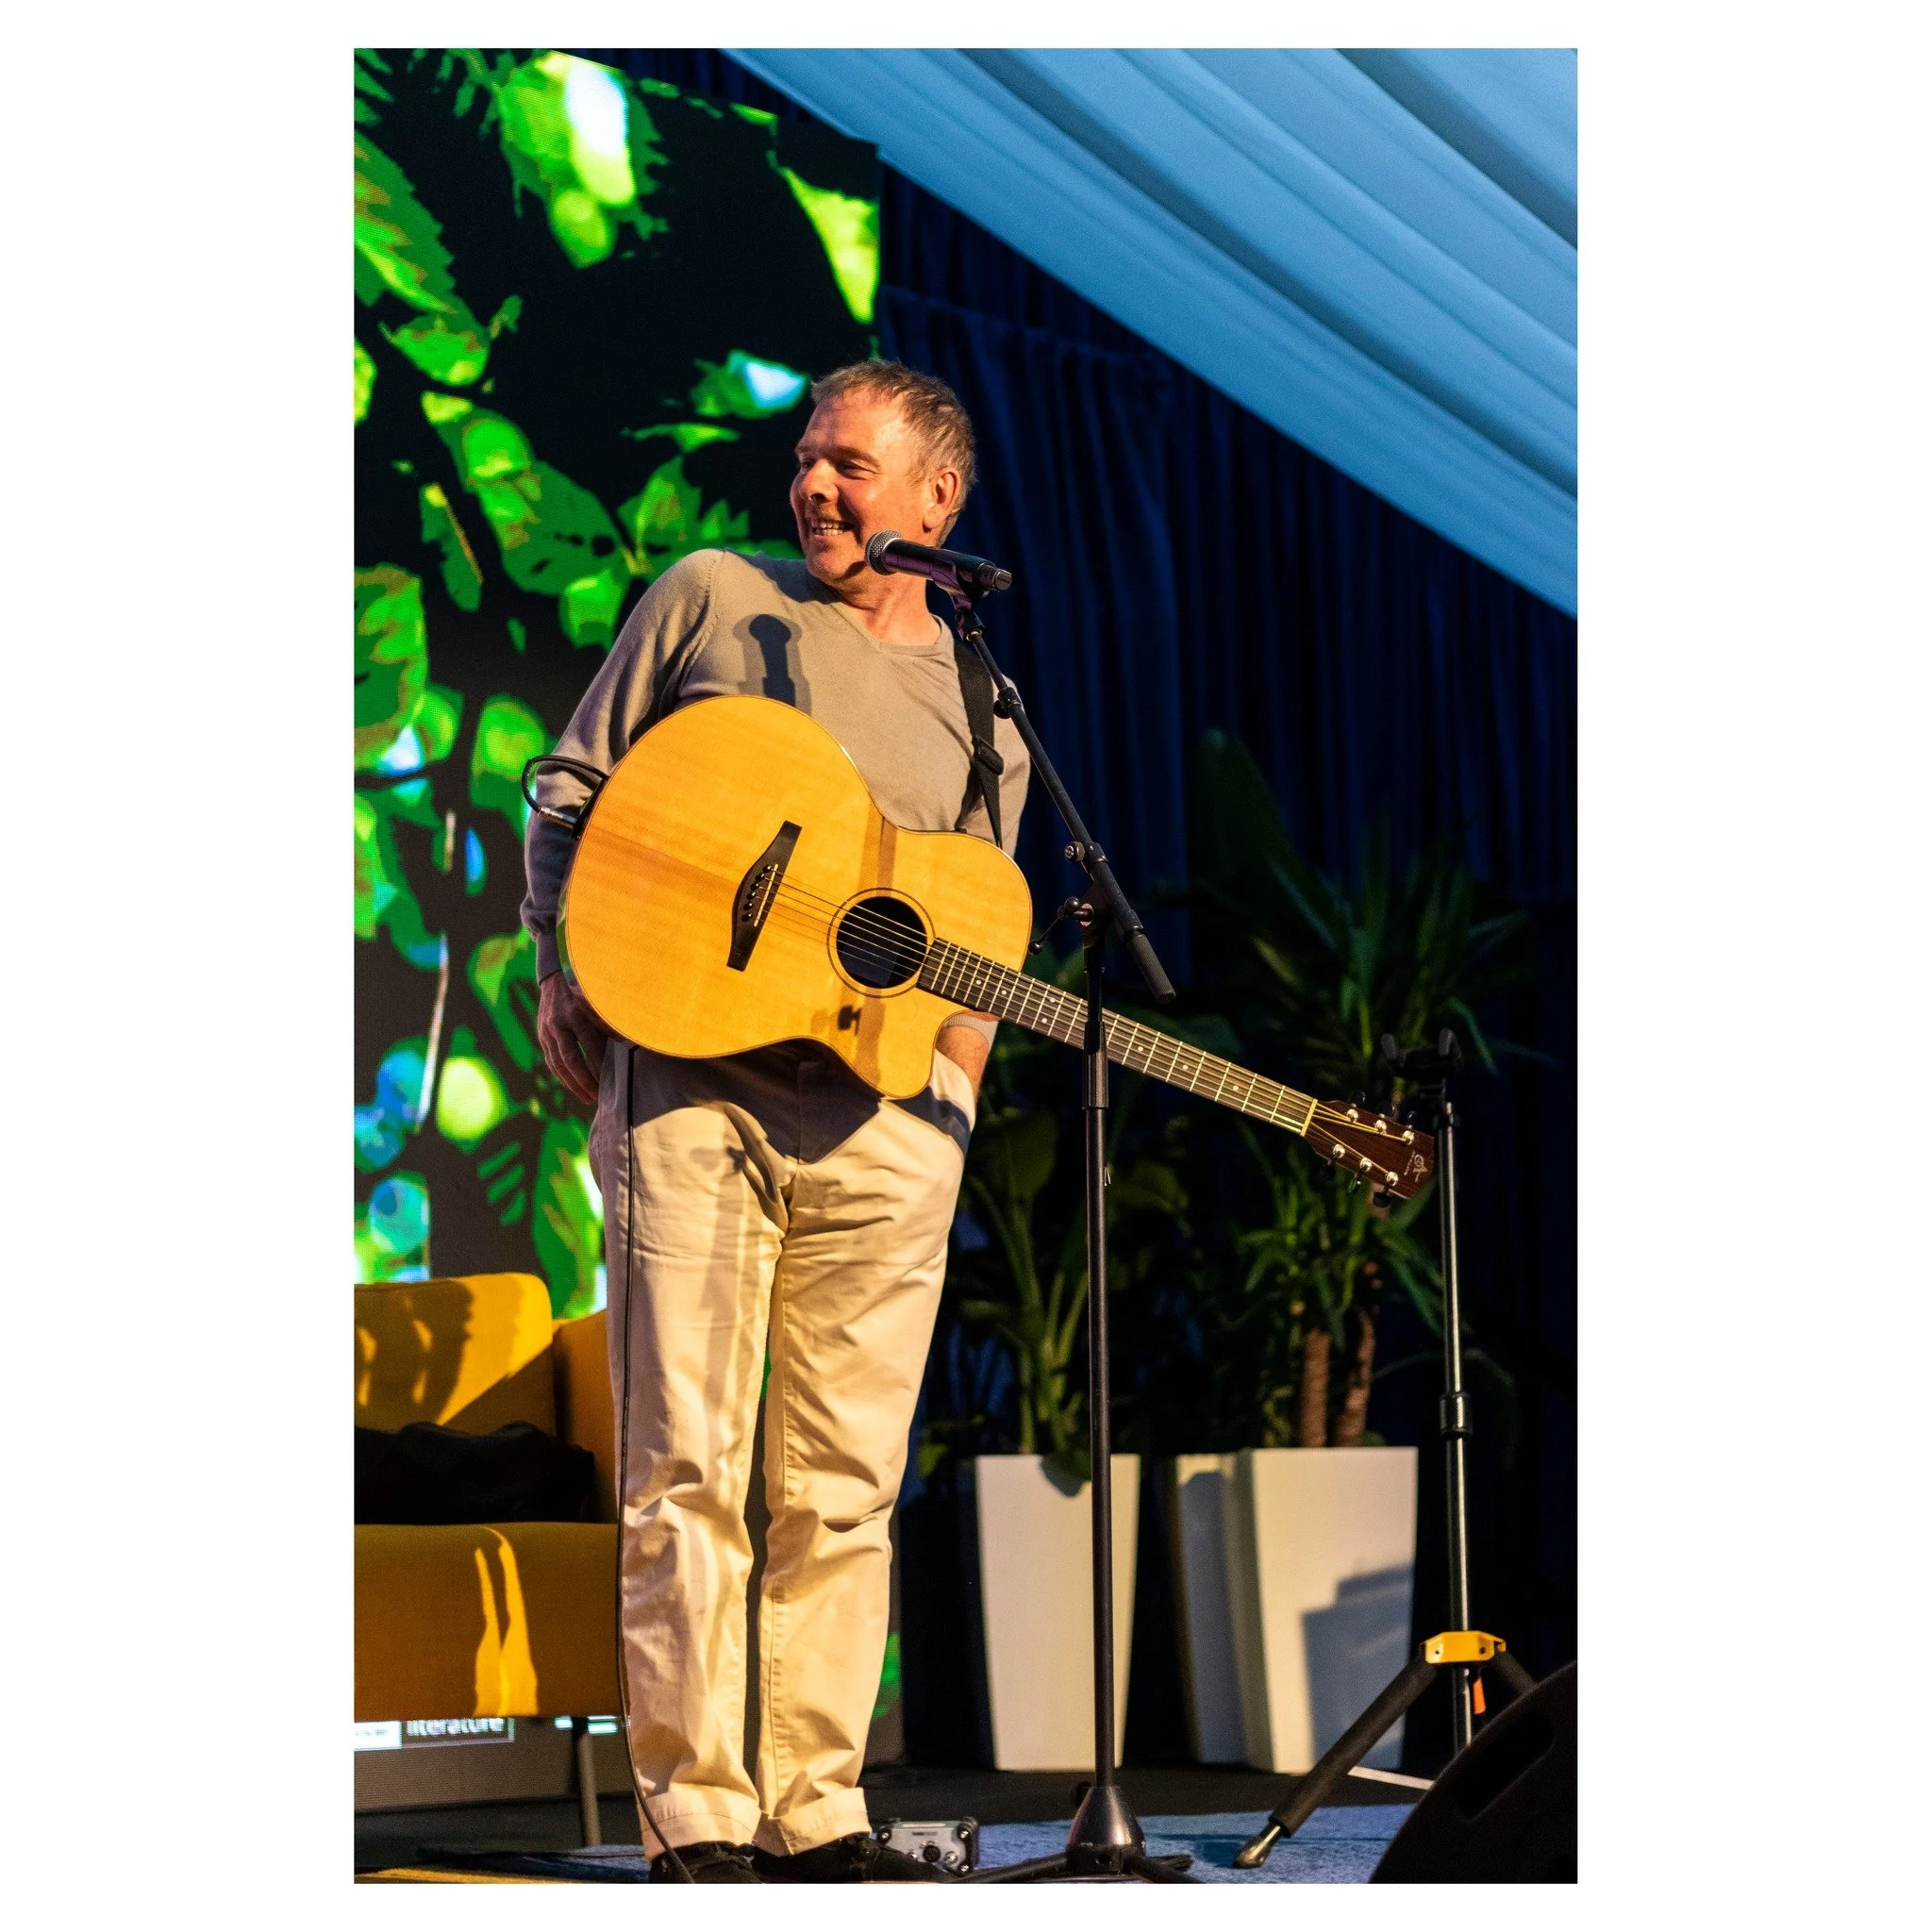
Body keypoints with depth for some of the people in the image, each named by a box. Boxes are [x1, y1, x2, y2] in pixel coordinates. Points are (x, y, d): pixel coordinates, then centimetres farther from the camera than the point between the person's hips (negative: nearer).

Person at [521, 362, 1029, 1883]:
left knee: (846, 1482, 3)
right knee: (686, 1464, -6)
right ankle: (698, 1816, -3)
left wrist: (954, 1100, 1)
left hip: (880, 1116, 3)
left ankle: (818, 1810, 10)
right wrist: (564, 982, 1)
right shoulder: (711, 601, 9)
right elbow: (573, 790, 11)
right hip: (685, 1083, -2)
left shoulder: (982, 712, 15)